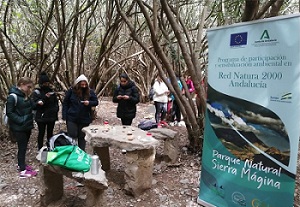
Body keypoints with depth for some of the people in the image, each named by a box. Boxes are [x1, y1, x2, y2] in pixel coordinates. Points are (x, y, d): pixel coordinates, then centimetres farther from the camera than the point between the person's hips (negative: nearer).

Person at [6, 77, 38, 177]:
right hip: (18, 128, -8)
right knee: (22, 147, -1)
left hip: (27, 126, 8)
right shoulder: (13, 96, -17)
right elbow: (9, 113, -17)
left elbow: (32, 107, 8)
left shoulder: (25, 95, 7)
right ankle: (22, 171, 8)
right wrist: (20, 120, -20)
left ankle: (21, 164, 34)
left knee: (24, 146, 18)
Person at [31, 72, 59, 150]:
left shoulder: (51, 91, 8)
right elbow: (35, 103, -16)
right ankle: (40, 149, 15)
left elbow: (56, 102, 18)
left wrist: (56, 109, 5)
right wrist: (45, 98, -26)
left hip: (52, 116, 4)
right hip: (41, 117, -4)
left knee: (50, 133, 13)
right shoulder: (36, 92, -5)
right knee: (41, 133, 3)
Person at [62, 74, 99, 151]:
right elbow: (65, 103, 1)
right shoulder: (71, 91, -5)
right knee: (72, 136, 2)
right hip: (72, 118, -1)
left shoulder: (90, 92, -1)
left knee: (82, 137, 11)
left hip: (84, 119, 1)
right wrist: (64, 115, -5)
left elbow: (96, 102, 6)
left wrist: (89, 103, -16)